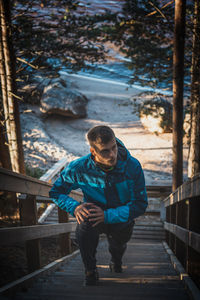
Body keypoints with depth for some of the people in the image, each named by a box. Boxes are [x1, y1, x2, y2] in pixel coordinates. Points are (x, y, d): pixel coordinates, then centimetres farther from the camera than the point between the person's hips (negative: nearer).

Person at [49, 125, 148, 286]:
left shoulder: (132, 166, -20)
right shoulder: (79, 168, -19)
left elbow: (140, 204, -17)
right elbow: (56, 192, -4)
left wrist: (108, 215, -30)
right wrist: (74, 207, -26)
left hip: (121, 218, 2)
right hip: (95, 212, -2)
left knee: (117, 245, -22)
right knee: (84, 226, -34)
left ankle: (116, 263, 23)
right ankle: (91, 272, -7)